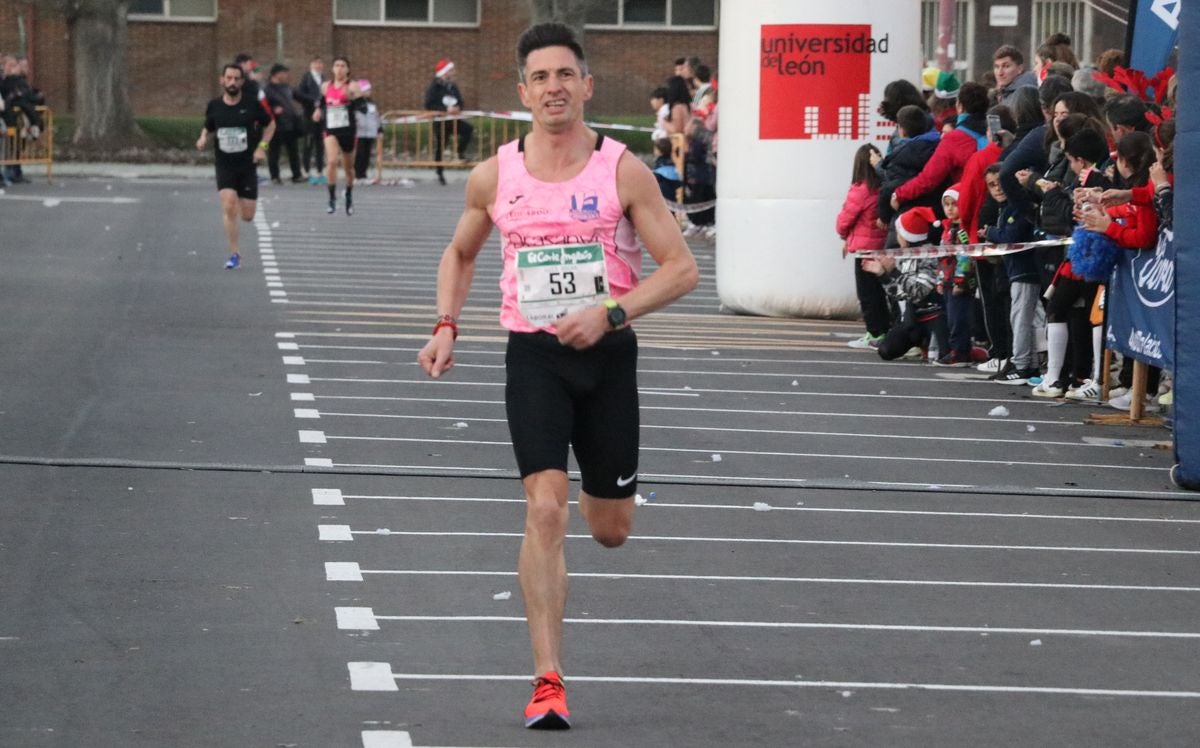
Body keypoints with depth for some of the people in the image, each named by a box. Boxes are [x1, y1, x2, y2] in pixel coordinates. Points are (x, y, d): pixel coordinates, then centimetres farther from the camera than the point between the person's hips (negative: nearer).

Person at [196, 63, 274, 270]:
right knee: (229, 208, -17)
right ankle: (234, 254, -7)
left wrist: (262, 146, -4)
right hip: (224, 165, 0)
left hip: (247, 165, 0)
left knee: (247, 216, 0)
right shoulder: (214, 106, -1)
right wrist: (203, 139, -7)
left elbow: (270, 124, 9)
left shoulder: (252, 105, -5)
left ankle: (244, 201, 39)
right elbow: (207, 127, 15)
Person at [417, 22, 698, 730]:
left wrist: (609, 312, -19)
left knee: (611, 529, 10)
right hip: (534, 354, 0)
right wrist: (446, 325, 4)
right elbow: (460, 253, 20)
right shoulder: (495, 176, 1)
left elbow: (682, 268, -7)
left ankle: (605, 490, 52)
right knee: (546, 511, -17)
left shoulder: (623, 169, -6)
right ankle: (549, 682, -15)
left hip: (608, 354, 0)